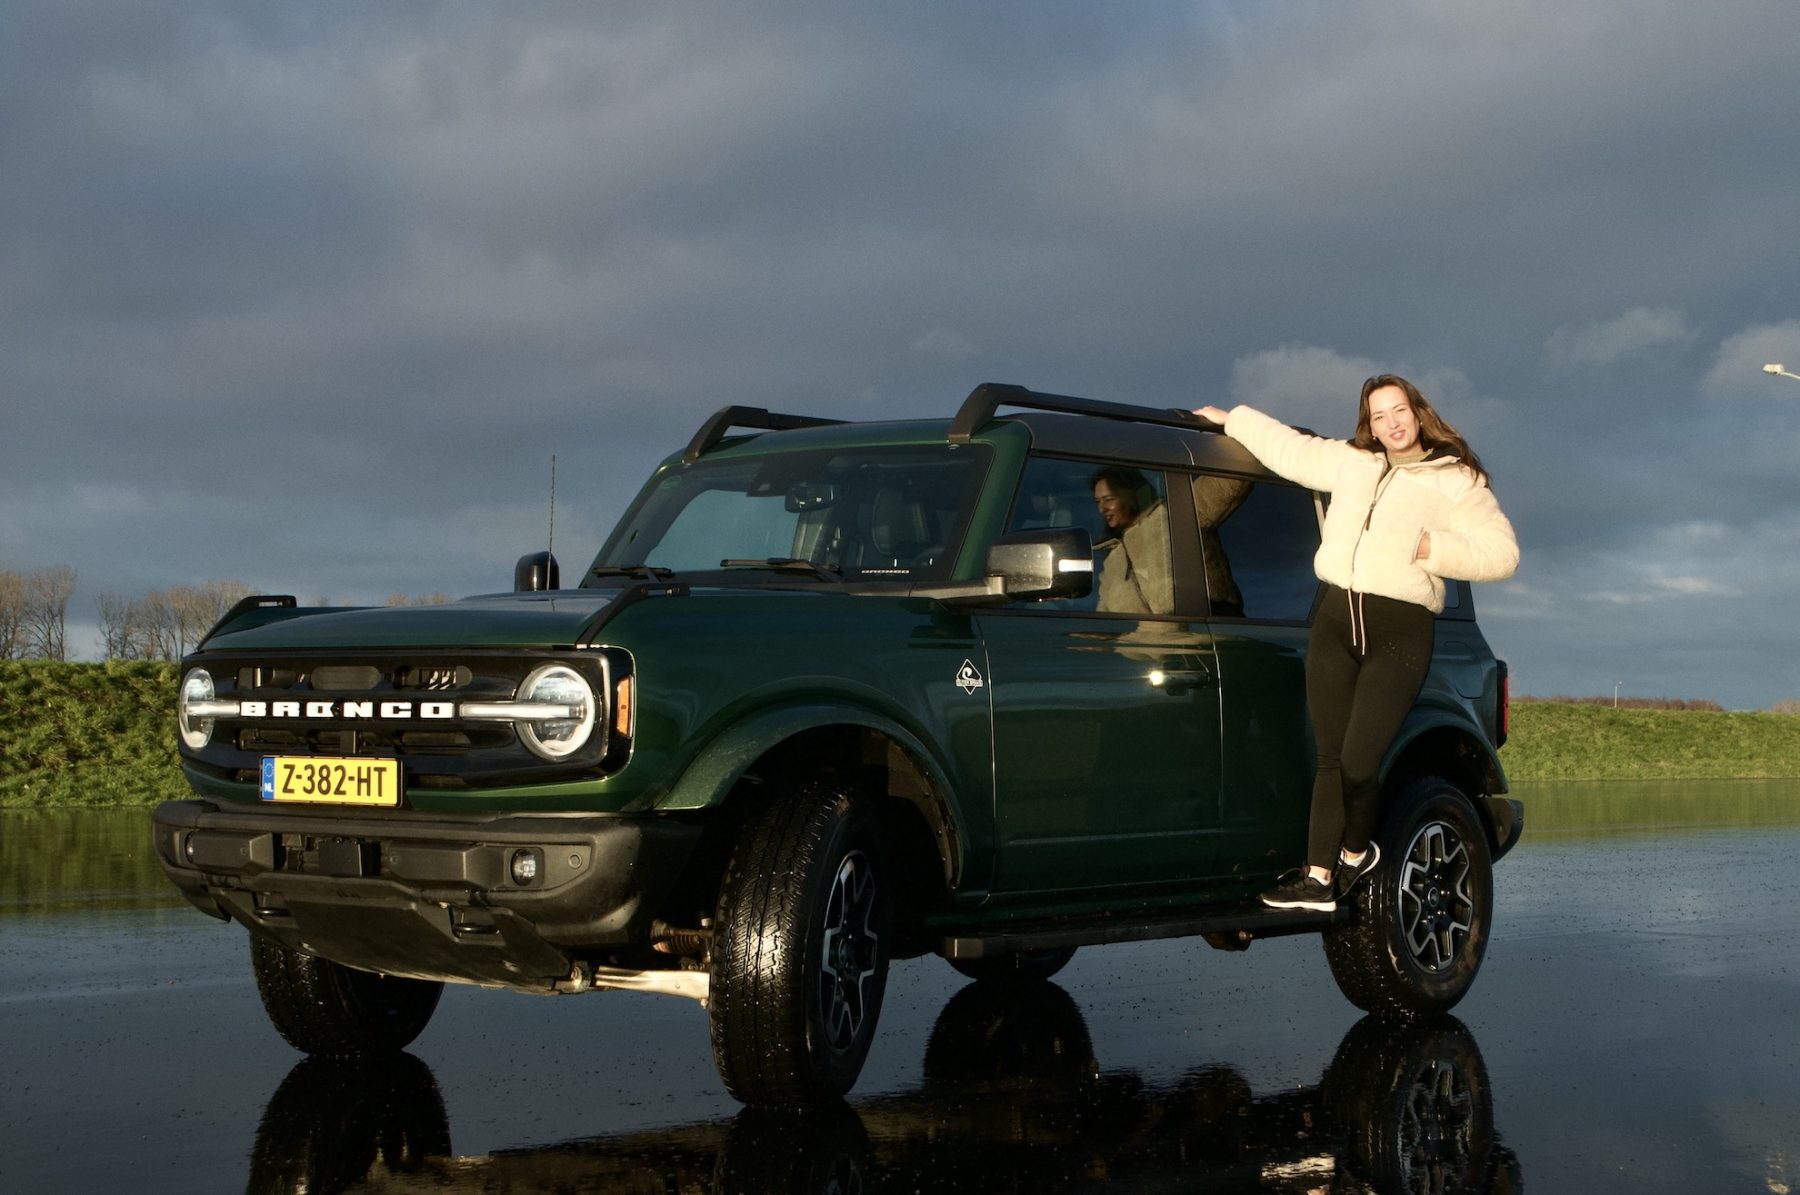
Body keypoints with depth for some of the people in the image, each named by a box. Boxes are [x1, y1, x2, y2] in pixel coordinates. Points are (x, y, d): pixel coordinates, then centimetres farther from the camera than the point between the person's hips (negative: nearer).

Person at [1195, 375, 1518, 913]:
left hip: (1399, 632, -5)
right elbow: (1287, 448, 31)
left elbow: (1502, 554, -2)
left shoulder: (1457, 481, 3)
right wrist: (1231, 421, 35)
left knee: (1358, 759, -13)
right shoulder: (1350, 462, 18)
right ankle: (1319, 878, 4)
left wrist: (1434, 549, -11)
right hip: (1336, 621, 5)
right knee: (1330, 758, 2)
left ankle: (1356, 852, 15)